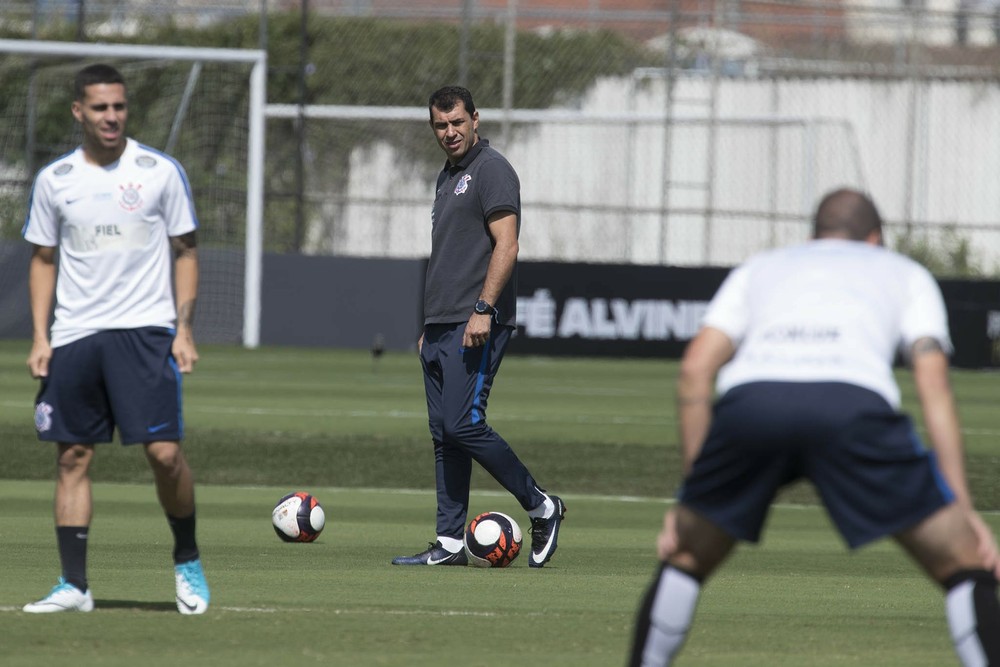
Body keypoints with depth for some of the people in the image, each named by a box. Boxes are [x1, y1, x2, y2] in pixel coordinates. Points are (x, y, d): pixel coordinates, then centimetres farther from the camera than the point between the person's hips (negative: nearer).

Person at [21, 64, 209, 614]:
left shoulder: (161, 172, 1)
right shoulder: (54, 180, 6)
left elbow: (185, 253, 7)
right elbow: (43, 259, 14)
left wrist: (184, 329, -3)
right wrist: (39, 337, 4)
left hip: (146, 330, -2)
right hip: (73, 336, 3)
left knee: (164, 451, -12)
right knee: (72, 456, 1)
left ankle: (187, 562, 10)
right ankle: (74, 585, 4)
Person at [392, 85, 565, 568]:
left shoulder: (491, 170, -7)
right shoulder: (448, 176, 21)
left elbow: (506, 245, -16)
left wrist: (483, 309, -24)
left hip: (476, 327, -9)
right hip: (441, 328, 9)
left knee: (463, 425, -15)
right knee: (444, 436, 5)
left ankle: (540, 507, -1)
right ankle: (450, 544, 6)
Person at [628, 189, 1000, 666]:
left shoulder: (757, 269, 37)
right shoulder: (906, 273, 33)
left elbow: (694, 370, 22)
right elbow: (933, 387, 18)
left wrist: (691, 494, 24)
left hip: (748, 398, 2)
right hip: (854, 403, -2)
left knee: (683, 560, 26)